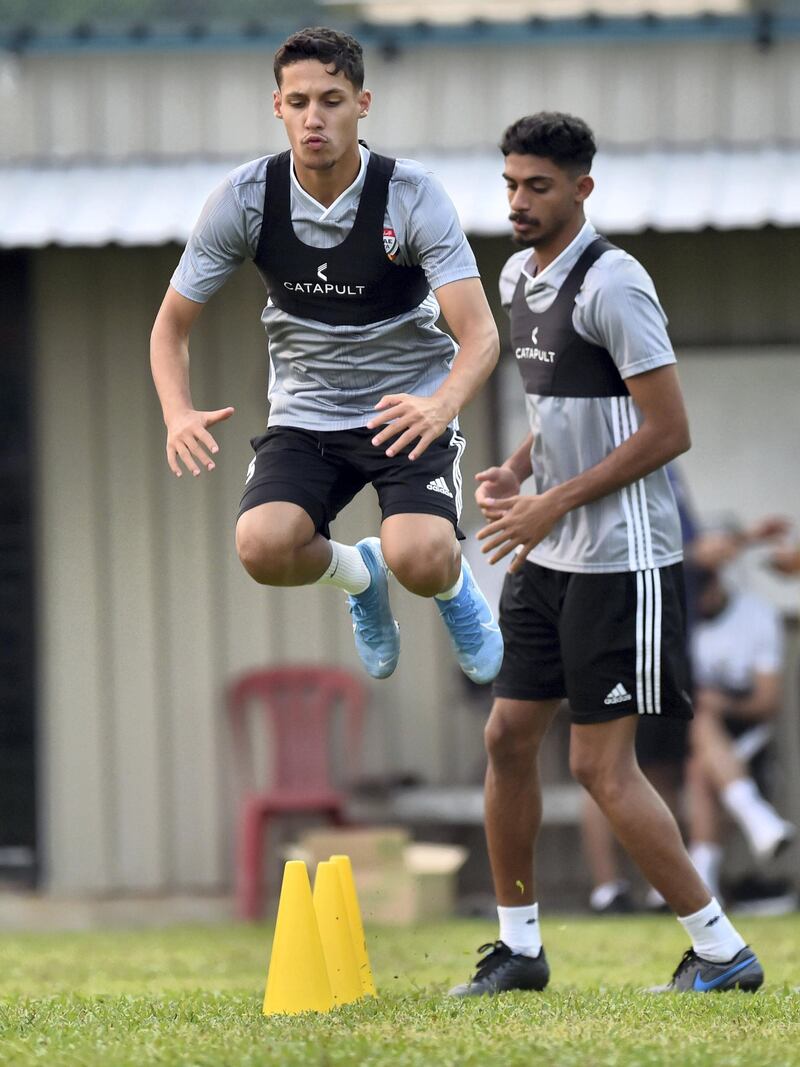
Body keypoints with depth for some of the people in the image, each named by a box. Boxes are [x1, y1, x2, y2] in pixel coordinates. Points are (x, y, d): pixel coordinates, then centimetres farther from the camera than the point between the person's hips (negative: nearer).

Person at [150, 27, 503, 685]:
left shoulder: (413, 197, -17)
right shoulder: (246, 199, -10)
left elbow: (480, 334, -24)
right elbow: (173, 324, -1)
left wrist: (443, 405, -46)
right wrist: (179, 414, -22)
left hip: (409, 408, -2)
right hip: (305, 411, 2)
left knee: (418, 558, -29)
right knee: (263, 548, -26)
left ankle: (455, 588, 13)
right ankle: (358, 574, 12)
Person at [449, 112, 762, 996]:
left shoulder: (610, 284, -17)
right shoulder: (519, 278, 11)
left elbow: (668, 431, -19)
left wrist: (555, 502, -18)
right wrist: (514, 472, 6)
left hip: (619, 558, -9)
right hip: (551, 557, 9)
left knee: (601, 766, -8)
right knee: (508, 738, 9)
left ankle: (722, 953, 0)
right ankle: (518, 947, 20)